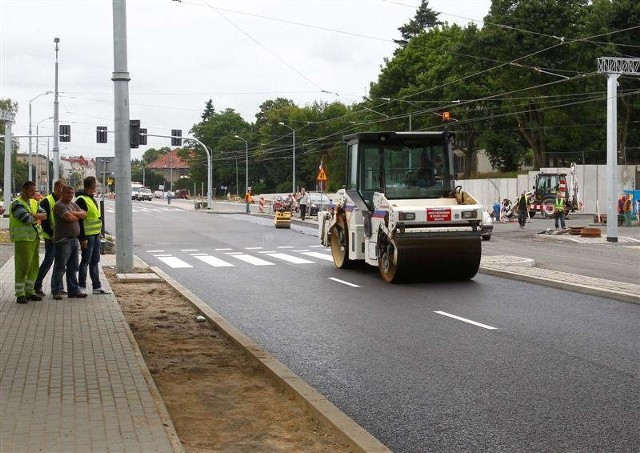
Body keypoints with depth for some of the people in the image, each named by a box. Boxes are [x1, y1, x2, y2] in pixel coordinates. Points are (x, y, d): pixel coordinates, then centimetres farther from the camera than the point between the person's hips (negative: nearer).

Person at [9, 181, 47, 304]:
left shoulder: (33, 202, 16)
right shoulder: (17, 204, -10)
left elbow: (44, 215, 6)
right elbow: (27, 219, -21)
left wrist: (33, 215, -12)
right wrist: (37, 217, -1)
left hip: (34, 238, 8)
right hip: (23, 238, -8)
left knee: (33, 266, 10)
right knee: (22, 266, -7)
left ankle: (29, 291, 19)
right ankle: (20, 295, -2)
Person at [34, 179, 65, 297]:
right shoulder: (46, 201, -9)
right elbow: (44, 221, -14)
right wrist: (51, 234, -18)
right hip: (51, 237, -7)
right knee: (48, 261, -8)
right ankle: (37, 286, 0)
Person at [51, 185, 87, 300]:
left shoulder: (73, 204, 17)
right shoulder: (59, 205, -10)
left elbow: (84, 214, 8)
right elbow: (69, 218, -22)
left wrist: (74, 213, -9)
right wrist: (78, 217, -2)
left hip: (74, 239, 9)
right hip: (63, 240, -9)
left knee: (73, 268, 13)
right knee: (60, 267, -4)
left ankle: (74, 290, 20)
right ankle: (56, 291, 2)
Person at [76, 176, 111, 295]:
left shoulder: (91, 198, 16)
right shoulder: (81, 200, -16)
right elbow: (79, 220, -20)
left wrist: (99, 232, 21)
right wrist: (82, 238, -22)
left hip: (95, 235, 10)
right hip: (87, 236, -10)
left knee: (95, 261, 13)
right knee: (85, 261, -2)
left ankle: (97, 286, 18)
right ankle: (82, 287, 6)